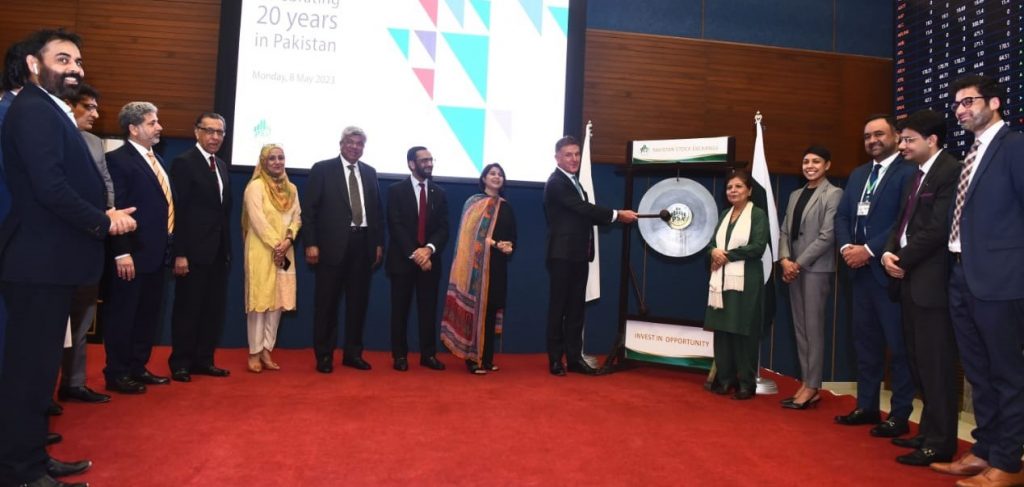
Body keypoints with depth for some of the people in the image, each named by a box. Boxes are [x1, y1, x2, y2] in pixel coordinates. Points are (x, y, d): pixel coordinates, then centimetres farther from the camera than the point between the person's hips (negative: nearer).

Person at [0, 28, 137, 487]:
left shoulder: (50, 111, 18)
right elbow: (49, 187, -24)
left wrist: (103, 214, 3)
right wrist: (104, 222, -12)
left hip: (48, 260, 10)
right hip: (38, 261, -10)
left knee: (38, 364, 16)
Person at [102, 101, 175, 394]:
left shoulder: (157, 160, 15)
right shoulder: (118, 159, -10)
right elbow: (115, 209, -16)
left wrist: (169, 247, 12)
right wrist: (121, 253, -21)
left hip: (157, 253, 9)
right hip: (133, 255, -8)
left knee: (149, 315, 15)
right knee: (123, 315, 3)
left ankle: (138, 368, 27)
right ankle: (117, 374, 13)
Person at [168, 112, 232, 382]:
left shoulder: (222, 165, 15)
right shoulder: (183, 162, -8)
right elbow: (178, 211, -13)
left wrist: (227, 246, 10)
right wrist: (179, 254, -17)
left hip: (219, 251, 7)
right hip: (194, 250, -7)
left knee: (214, 309, 11)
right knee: (188, 309, 3)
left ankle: (203, 360, 21)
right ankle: (180, 363, 15)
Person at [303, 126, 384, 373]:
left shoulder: (370, 172, 13)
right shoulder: (322, 169, 1)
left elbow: (377, 210, 14)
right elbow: (309, 209, -3)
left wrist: (379, 243, 8)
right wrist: (311, 243, -10)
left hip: (363, 244, 4)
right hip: (332, 244, -4)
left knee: (358, 302, 9)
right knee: (327, 303, 3)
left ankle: (353, 353, 19)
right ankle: (324, 355, 13)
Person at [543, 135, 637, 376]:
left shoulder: (574, 182, 19)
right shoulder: (556, 183, -10)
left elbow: (585, 213, 15)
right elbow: (583, 208, -19)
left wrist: (614, 217, 1)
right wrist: (617, 214, -15)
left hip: (579, 254, 8)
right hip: (562, 255, -8)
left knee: (576, 307, 9)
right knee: (558, 307, -1)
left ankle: (574, 358, 15)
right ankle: (555, 359, 6)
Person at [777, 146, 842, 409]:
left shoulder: (834, 194, -4)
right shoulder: (795, 195, 16)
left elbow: (827, 236, -13)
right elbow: (785, 231, 12)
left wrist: (799, 263, -14)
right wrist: (785, 259, -5)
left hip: (816, 268, -7)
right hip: (793, 268, 7)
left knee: (813, 327, -3)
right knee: (800, 328, 8)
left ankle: (812, 387, 4)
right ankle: (805, 383, 15)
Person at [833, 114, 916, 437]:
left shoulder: (908, 172, -8)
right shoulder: (858, 174, 17)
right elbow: (842, 215, 13)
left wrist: (869, 250, -17)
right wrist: (846, 247, -5)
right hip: (860, 270, 8)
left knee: (897, 344, 0)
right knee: (865, 340, 13)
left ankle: (900, 415, 10)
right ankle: (867, 407, 23)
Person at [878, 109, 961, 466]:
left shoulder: (950, 171, -12)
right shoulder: (918, 175, 17)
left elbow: (938, 229, -20)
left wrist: (903, 260, -11)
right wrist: (889, 252, -2)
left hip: (932, 282, -9)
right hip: (910, 280, 9)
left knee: (935, 364, -2)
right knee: (918, 363, 15)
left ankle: (940, 443, 8)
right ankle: (930, 431, 27)